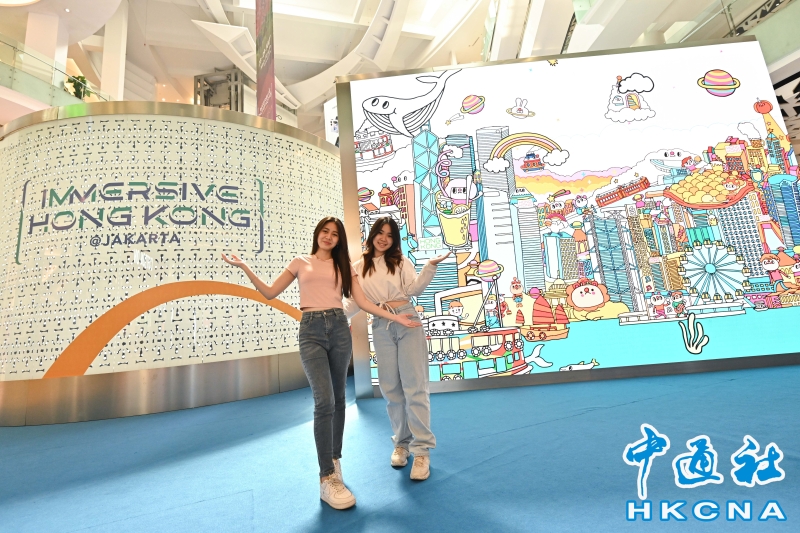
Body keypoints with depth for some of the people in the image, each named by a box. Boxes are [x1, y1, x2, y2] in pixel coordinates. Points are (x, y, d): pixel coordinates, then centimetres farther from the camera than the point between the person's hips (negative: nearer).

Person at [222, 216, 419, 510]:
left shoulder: (344, 266, 14)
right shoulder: (300, 262, 12)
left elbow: (363, 302, 7)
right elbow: (269, 293, 9)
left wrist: (395, 317, 0)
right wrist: (245, 268, 0)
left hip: (339, 328, 3)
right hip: (311, 331, -2)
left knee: (338, 398, 9)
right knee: (324, 401, -13)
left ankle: (334, 458, 29)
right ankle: (328, 478, -4)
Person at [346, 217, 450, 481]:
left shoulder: (401, 261, 7)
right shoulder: (359, 267, 10)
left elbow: (414, 289, -2)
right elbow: (357, 302, 10)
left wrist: (431, 266, -12)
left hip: (407, 322, -2)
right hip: (381, 327, 2)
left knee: (414, 385, -2)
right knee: (391, 388, 9)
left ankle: (422, 449, 6)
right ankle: (402, 442, 26)